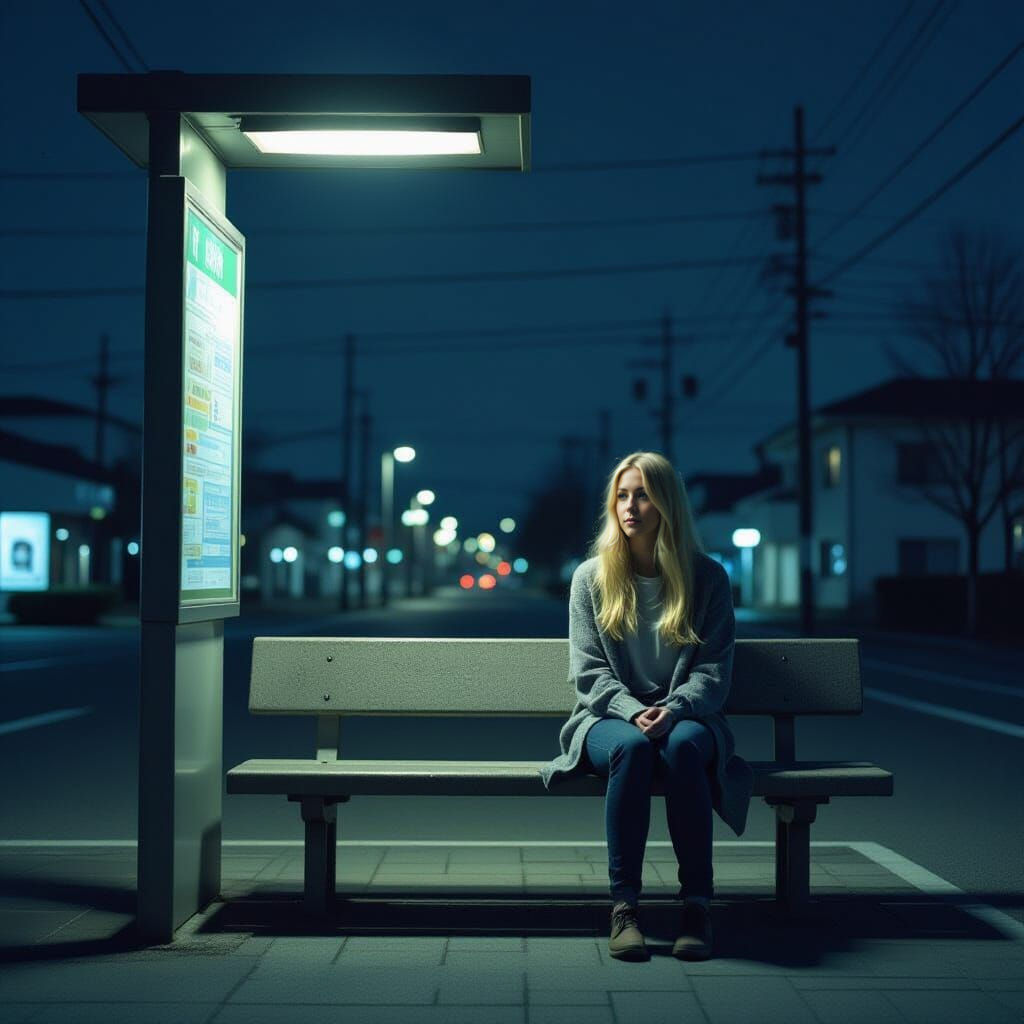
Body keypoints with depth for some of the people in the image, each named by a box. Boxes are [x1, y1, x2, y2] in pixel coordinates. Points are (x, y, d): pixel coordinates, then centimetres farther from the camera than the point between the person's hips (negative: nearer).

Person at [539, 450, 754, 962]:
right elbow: (589, 671, 1)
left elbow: (713, 670, -1)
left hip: (686, 717, 0)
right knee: (631, 747, -36)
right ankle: (624, 906, -31)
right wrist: (632, 711, -18)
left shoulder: (708, 578, 5)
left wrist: (672, 710, -20)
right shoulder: (591, 577, 7)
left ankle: (697, 904, -31)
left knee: (684, 745, -37)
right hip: (610, 716, 0)